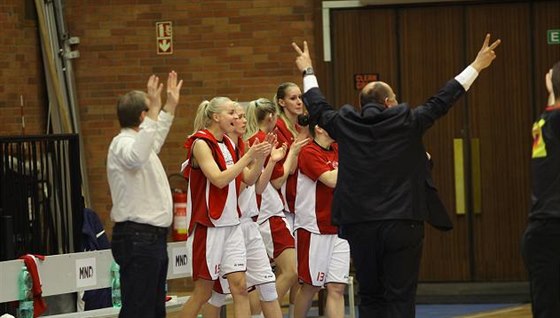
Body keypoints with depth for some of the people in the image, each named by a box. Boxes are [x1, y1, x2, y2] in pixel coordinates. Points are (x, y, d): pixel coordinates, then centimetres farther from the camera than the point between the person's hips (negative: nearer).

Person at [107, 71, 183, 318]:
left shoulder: (139, 140, 18)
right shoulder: (122, 143, -14)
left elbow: (155, 138, 43)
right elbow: (136, 157, -39)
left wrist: (170, 107, 46)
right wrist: (154, 112, -38)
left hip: (153, 237, 11)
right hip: (137, 239, -11)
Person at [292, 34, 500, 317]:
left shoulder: (345, 125, 3)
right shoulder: (407, 123, -4)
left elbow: (318, 108, 21)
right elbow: (442, 101, 4)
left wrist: (308, 71, 39)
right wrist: (476, 66, 14)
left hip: (360, 226, 3)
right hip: (402, 225, -3)